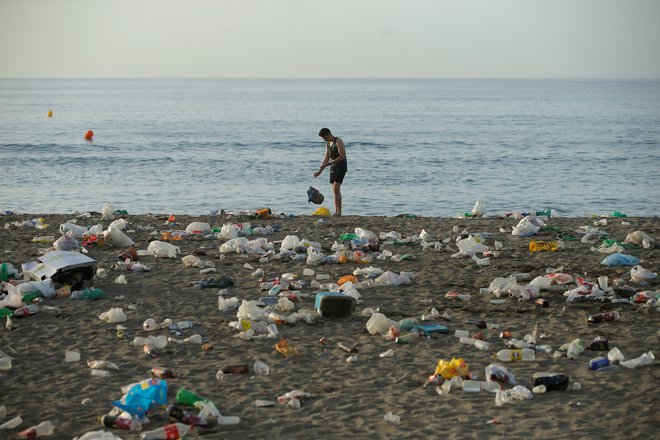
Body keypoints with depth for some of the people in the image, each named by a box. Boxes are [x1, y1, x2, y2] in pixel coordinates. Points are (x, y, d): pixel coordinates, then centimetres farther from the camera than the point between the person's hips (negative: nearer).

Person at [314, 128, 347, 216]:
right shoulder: (328, 143, 13)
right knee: (335, 190, 6)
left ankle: (339, 211, -19)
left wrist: (329, 163, -22)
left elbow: (342, 156, -21)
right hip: (333, 168, 8)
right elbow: (326, 158, 18)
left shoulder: (338, 141, -14)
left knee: (336, 188, -18)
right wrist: (320, 171, 13)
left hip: (341, 167, -8)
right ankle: (336, 212, 8)